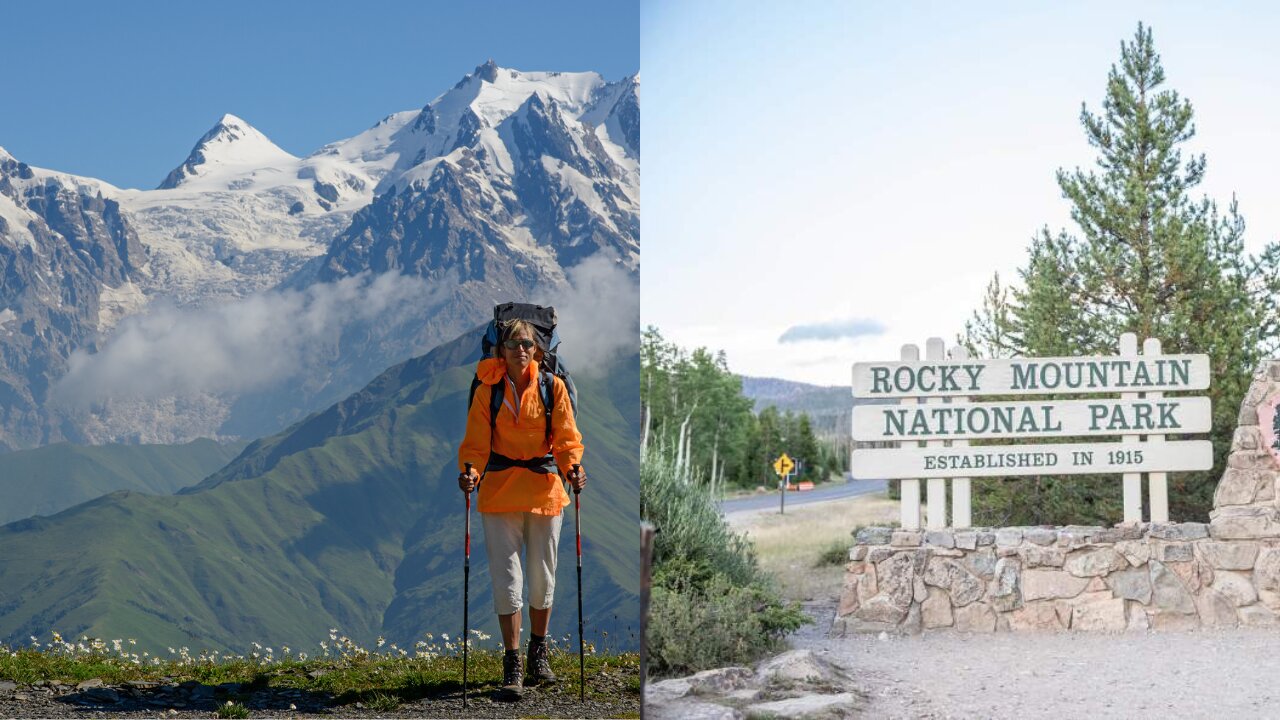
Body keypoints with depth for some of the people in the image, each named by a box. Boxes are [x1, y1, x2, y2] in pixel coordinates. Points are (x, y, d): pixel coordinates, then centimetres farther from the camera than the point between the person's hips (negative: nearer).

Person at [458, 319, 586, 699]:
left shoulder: (553, 387, -1)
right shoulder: (487, 390, -1)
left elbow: (566, 437, -1)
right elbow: (476, 441, -2)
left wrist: (572, 467, -20)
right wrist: (469, 471, -21)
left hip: (544, 488, 1)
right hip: (500, 491, -1)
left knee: (543, 576, 10)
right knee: (507, 578, -6)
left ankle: (538, 654, 27)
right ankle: (512, 664, 0)